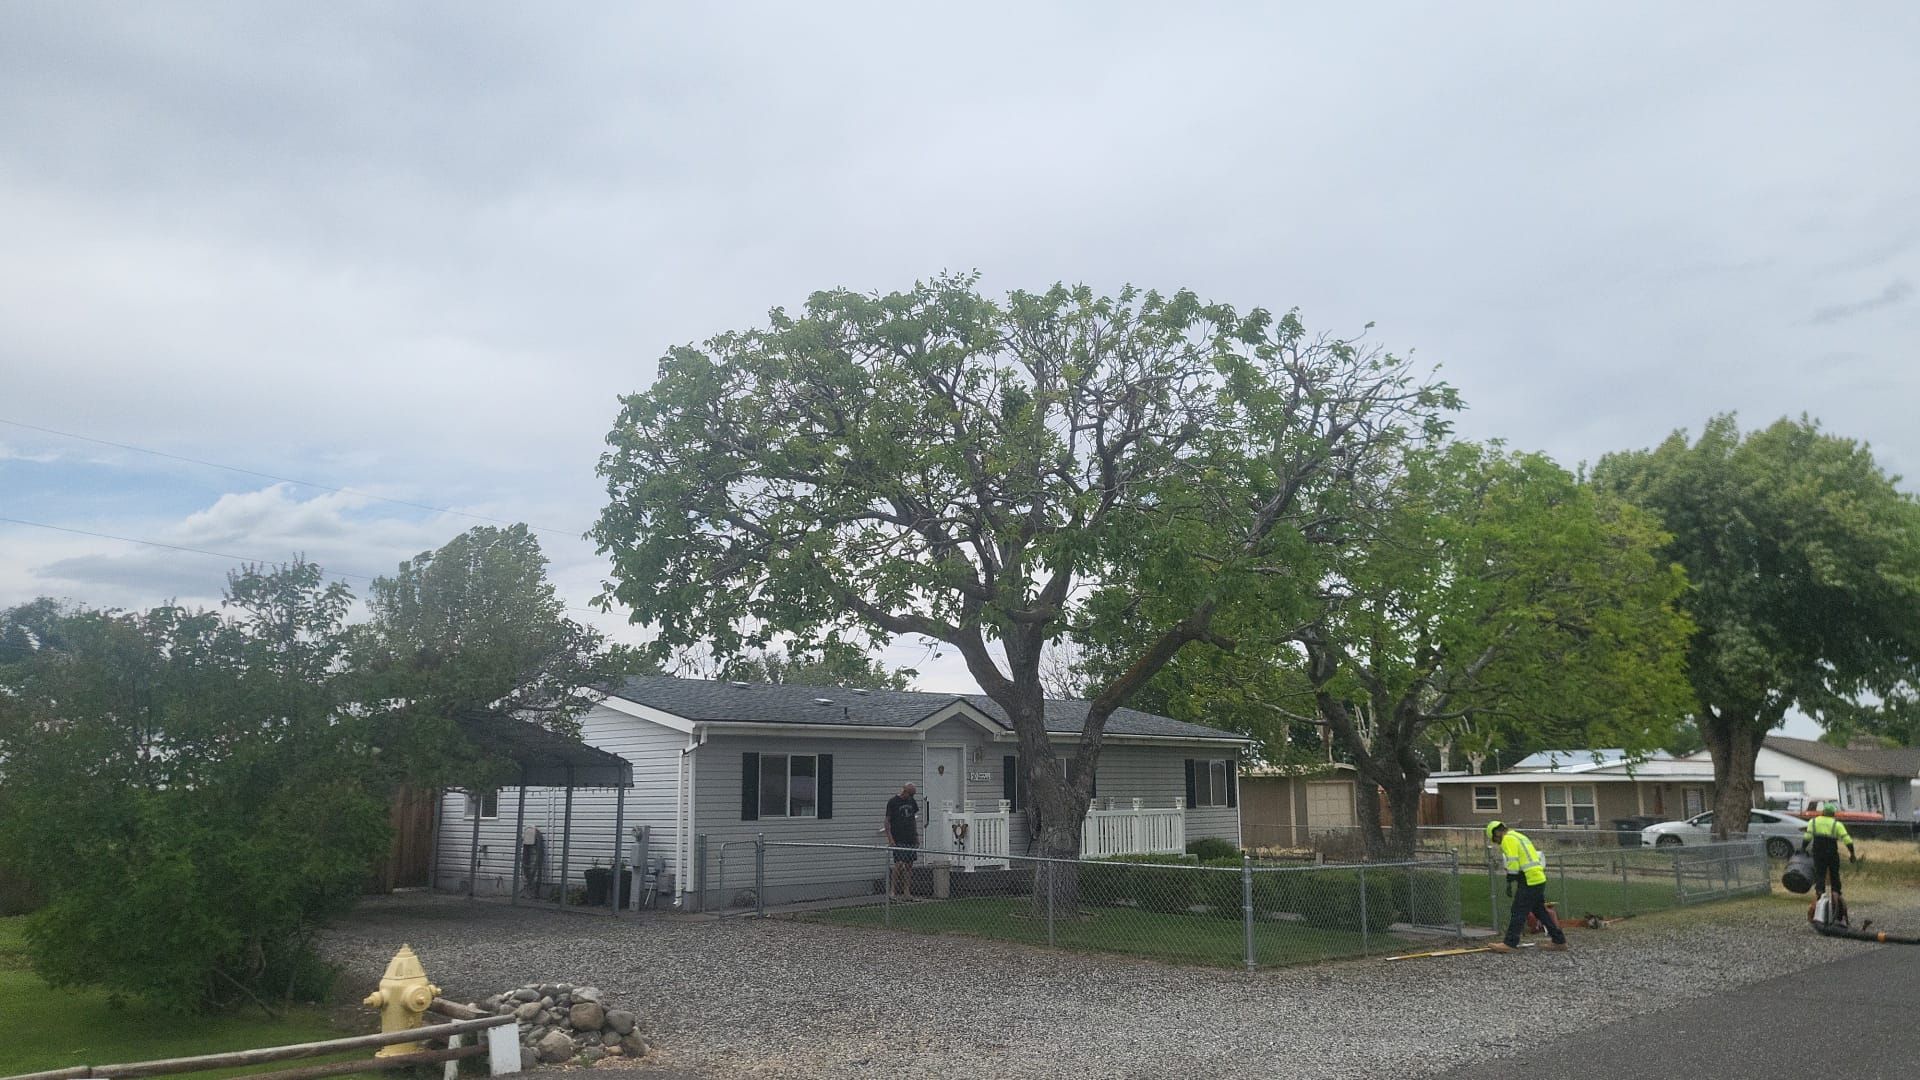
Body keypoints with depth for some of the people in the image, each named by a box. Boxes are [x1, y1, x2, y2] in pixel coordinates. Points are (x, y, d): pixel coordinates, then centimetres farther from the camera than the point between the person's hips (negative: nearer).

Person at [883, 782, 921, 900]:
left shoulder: (911, 801, 13)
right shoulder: (892, 802, -6)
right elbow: (887, 822, -7)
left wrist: (916, 836, 18)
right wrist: (890, 839, -15)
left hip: (910, 839, 6)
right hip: (898, 840, -6)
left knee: (909, 866, 5)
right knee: (899, 864, -15)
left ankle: (907, 892, 8)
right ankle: (892, 889, -1)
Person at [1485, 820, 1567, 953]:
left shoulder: (1508, 839, -7)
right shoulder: (1519, 836, 23)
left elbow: (1513, 863, -17)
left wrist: (1509, 883, -14)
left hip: (1529, 881, -9)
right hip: (1539, 879, 10)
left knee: (1518, 912, -7)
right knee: (1540, 911, 16)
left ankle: (1510, 944, -7)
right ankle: (1559, 942, 20)